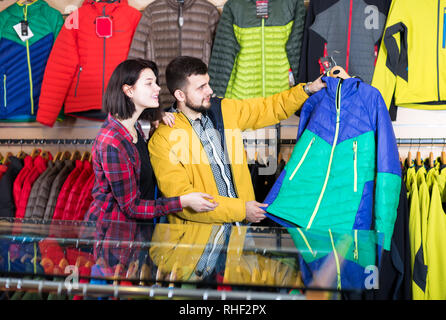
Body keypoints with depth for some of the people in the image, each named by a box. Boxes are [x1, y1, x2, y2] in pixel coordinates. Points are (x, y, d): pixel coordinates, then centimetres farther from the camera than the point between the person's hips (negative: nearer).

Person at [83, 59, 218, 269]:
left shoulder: (134, 127, 3)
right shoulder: (112, 142, -25)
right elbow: (131, 207, -21)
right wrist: (184, 201, -25)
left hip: (134, 229, 8)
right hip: (112, 232, -8)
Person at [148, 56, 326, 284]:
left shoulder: (225, 111, 10)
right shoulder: (163, 139, -8)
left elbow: (272, 108, 24)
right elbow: (182, 198, -13)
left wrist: (308, 89, 11)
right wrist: (241, 209, -13)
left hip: (240, 223, 6)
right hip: (198, 232, -6)